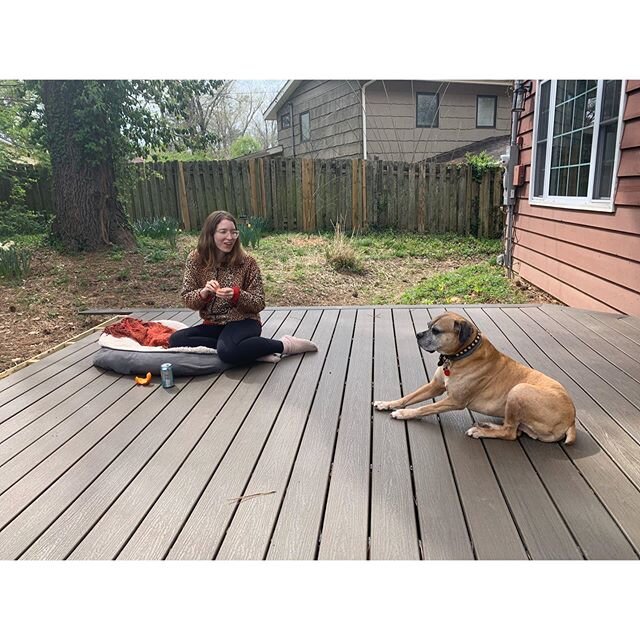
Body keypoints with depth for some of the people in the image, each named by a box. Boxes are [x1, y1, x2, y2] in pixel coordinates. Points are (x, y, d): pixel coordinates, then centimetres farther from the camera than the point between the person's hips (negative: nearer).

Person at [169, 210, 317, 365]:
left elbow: (259, 303, -6)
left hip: (243, 322, -5)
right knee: (176, 340, -22)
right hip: (212, 324, 5)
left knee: (227, 351, -36)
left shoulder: (247, 262, -9)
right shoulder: (195, 259, -2)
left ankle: (285, 345, -13)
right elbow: (186, 299, 0)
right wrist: (203, 293, -22)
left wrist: (236, 295, -25)